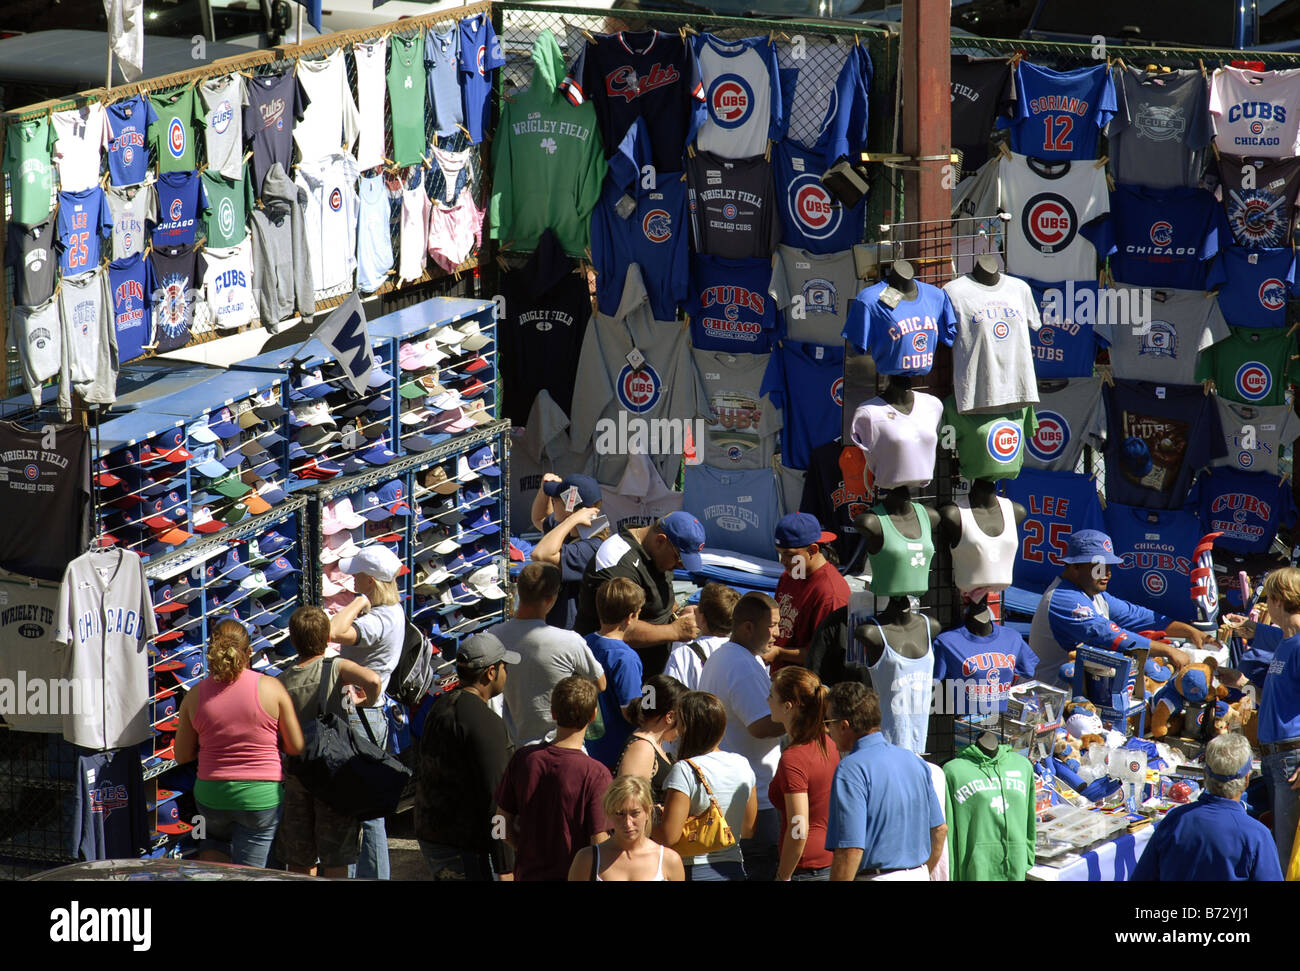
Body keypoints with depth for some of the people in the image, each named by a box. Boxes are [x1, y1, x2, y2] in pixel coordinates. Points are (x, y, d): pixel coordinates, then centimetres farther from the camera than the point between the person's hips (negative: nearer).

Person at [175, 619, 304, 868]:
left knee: (216, 841, 32)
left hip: (211, 793, 2)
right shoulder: (271, 688, -10)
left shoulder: (196, 696, -5)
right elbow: (296, 747, -5)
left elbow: (182, 755, 4)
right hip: (261, 796, -2)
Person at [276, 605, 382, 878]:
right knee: (335, 864, 2)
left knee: (300, 865, 11)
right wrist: (368, 701, -6)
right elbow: (373, 680, -26)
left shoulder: (281, 683, 1)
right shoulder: (336, 668, -7)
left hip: (296, 777, 2)